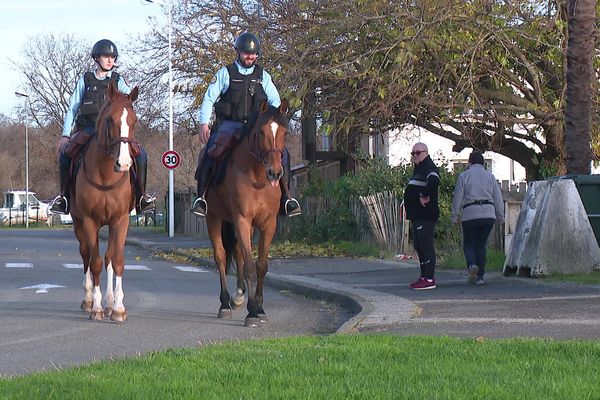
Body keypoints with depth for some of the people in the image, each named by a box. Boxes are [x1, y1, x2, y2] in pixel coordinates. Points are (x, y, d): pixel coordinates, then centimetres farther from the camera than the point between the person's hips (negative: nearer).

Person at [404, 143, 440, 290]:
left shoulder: (429, 168, -13)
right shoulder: (419, 169, 20)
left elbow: (434, 181, -35)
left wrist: (425, 196, -27)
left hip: (425, 216, -11)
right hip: (417, 216, 11)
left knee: (426, 246, -11)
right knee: (419, 246, 14)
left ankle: (430, 279, -12)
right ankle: (424, 277, 20)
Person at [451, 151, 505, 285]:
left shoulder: (464, 176, 1)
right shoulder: (490, 176, 10)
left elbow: (457, 198, 0)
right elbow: (498, 198, 10)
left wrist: (455, 217, 7)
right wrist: (500, 217, 18)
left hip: (470, 215, -2)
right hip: (488, 215, 3)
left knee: (469, 244, 8)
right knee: (482, 245, 11)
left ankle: (472, 265, -22)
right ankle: (480, 276, 5)